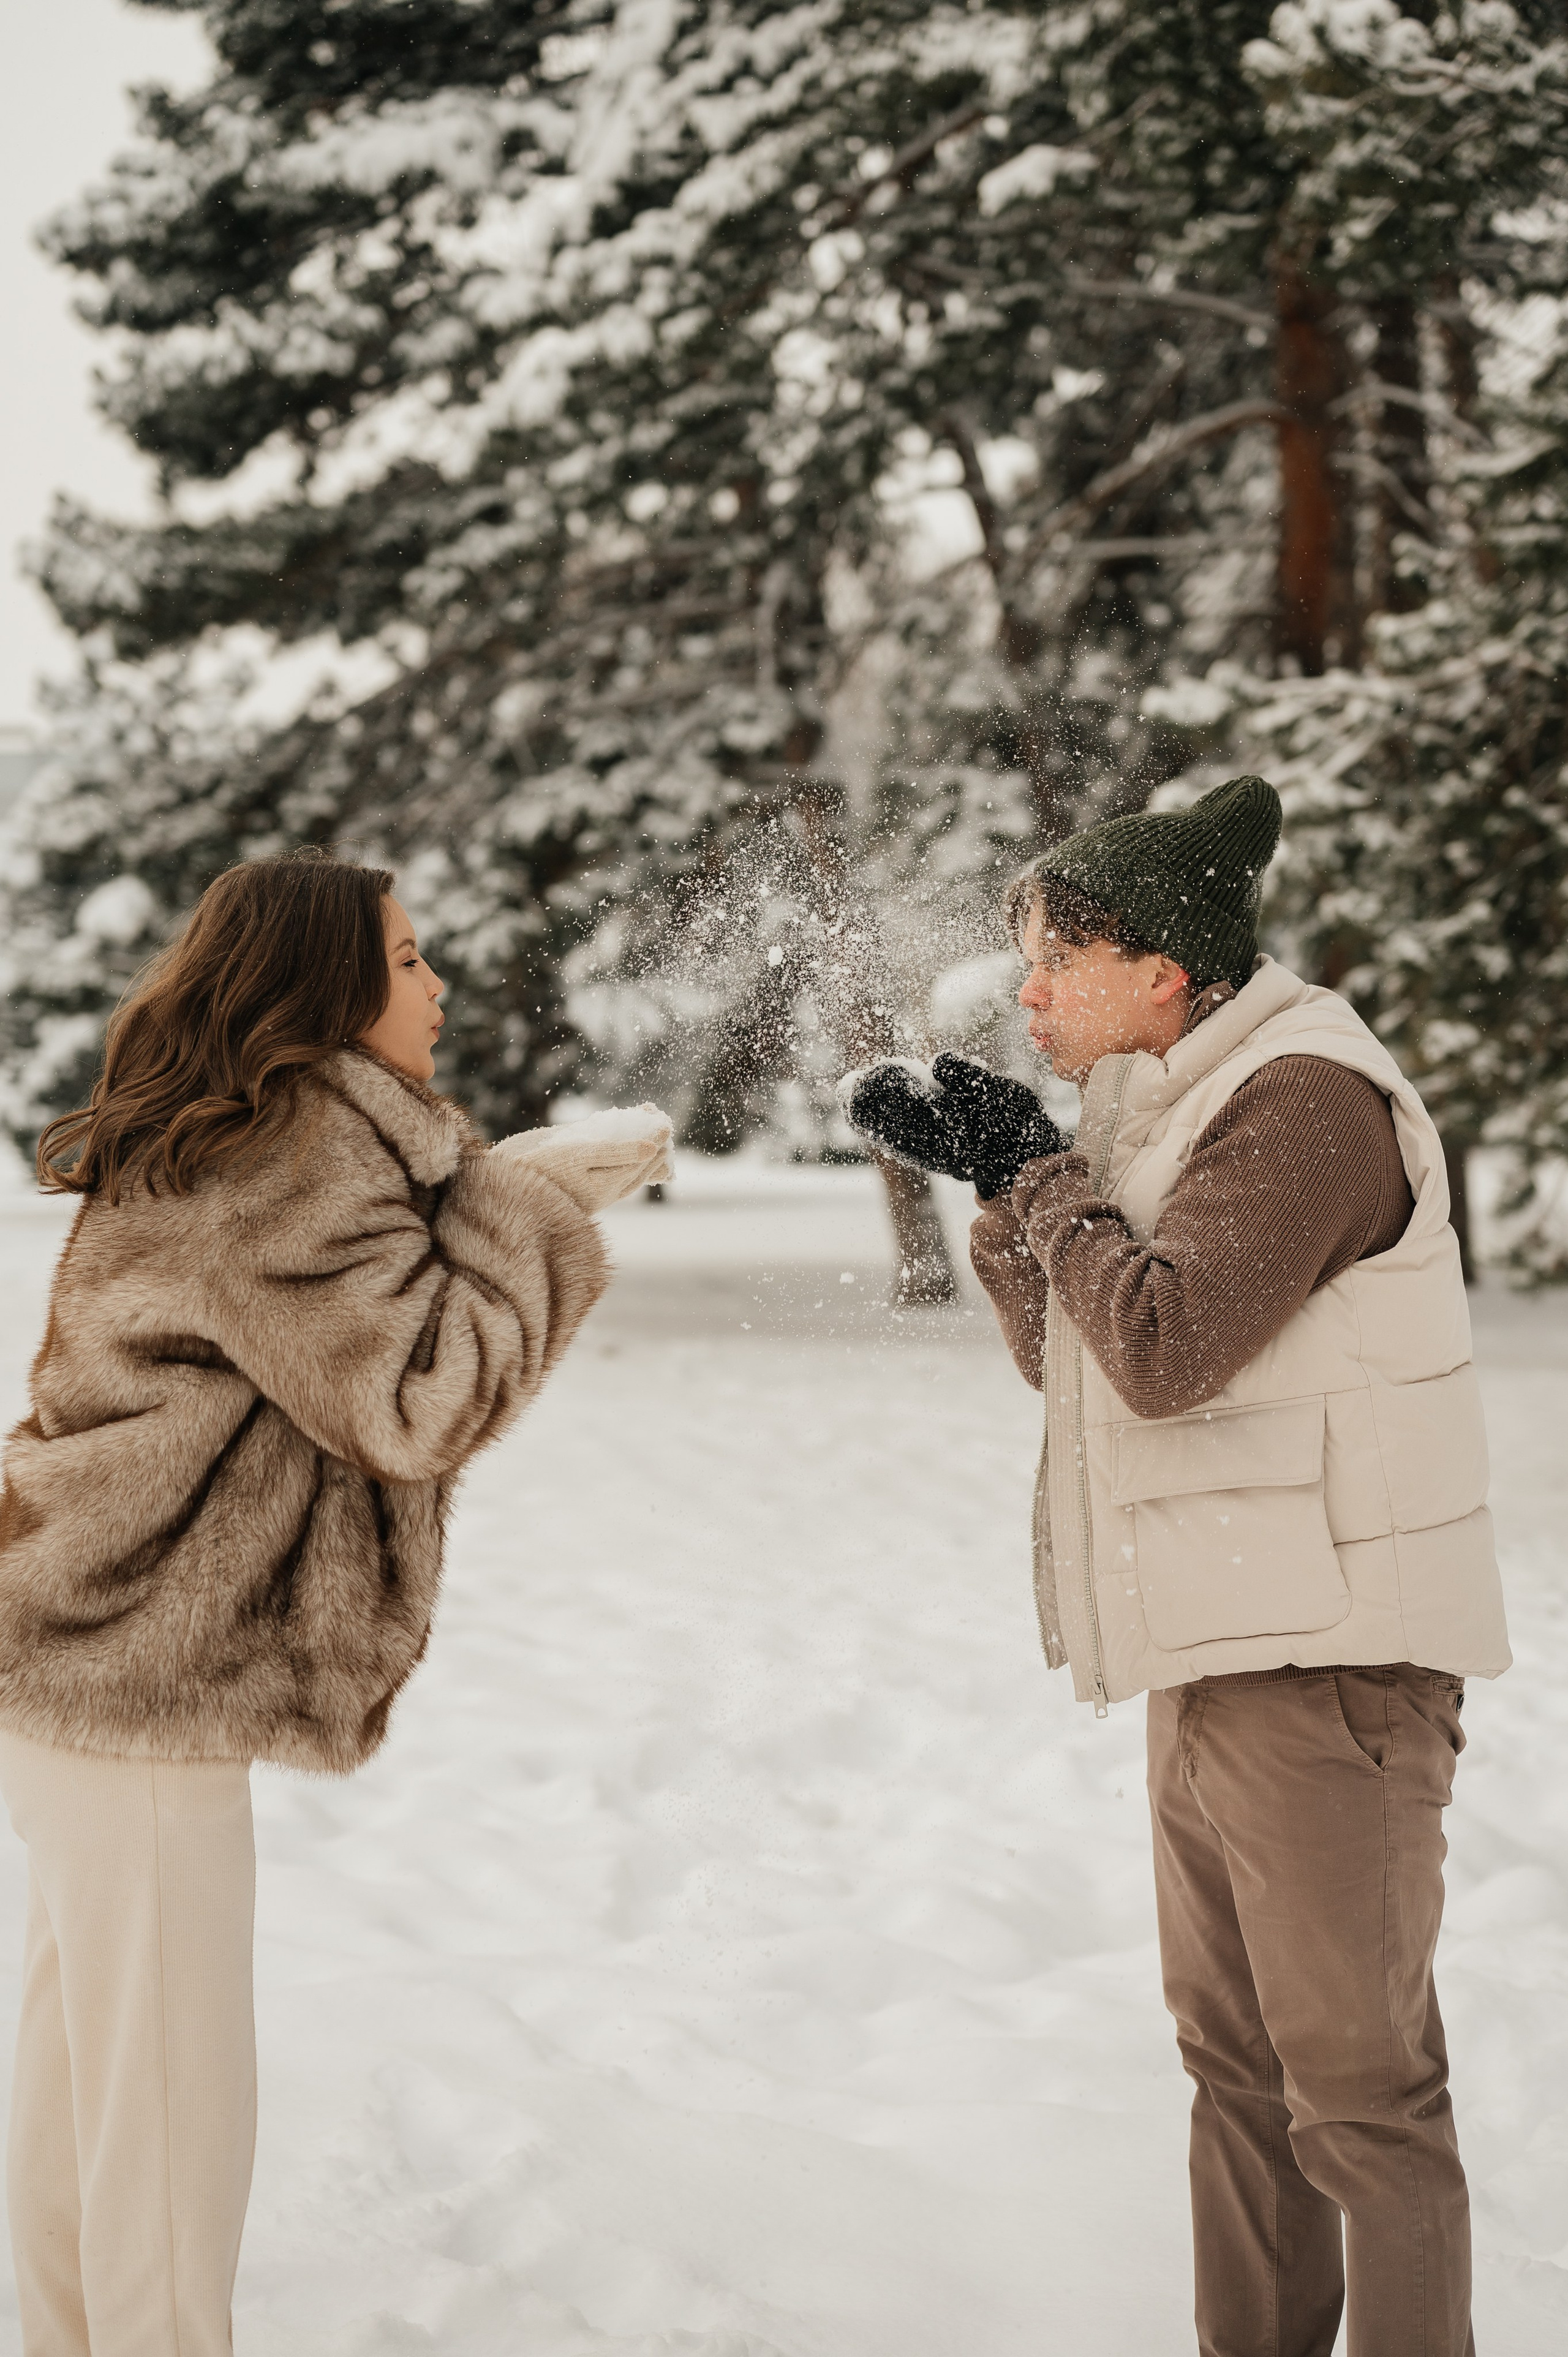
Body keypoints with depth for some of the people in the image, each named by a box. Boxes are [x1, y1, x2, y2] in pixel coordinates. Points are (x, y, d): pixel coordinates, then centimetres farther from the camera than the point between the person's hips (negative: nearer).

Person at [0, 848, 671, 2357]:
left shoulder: (233, 1145, 16)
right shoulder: (296, 1149, -17)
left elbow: (362, 1342, 22)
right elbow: (417, 1402, -18)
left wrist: (520, 1201, 12)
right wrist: (524, 1213, -8)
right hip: (135, 1677, -11)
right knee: (168, 2113, -3)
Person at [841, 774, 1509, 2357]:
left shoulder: (1305, 1098, -15)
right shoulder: (1172, 1109, 15)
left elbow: (1161, 1344, -24)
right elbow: (1074, 1360, 19)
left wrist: (1042, 1171, -11)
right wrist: (998, 1178, 6)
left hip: (1326, 1662, -10)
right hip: (1216, 1652, 10)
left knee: (1358, 2081, -4)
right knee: (1234, 2060, 17)